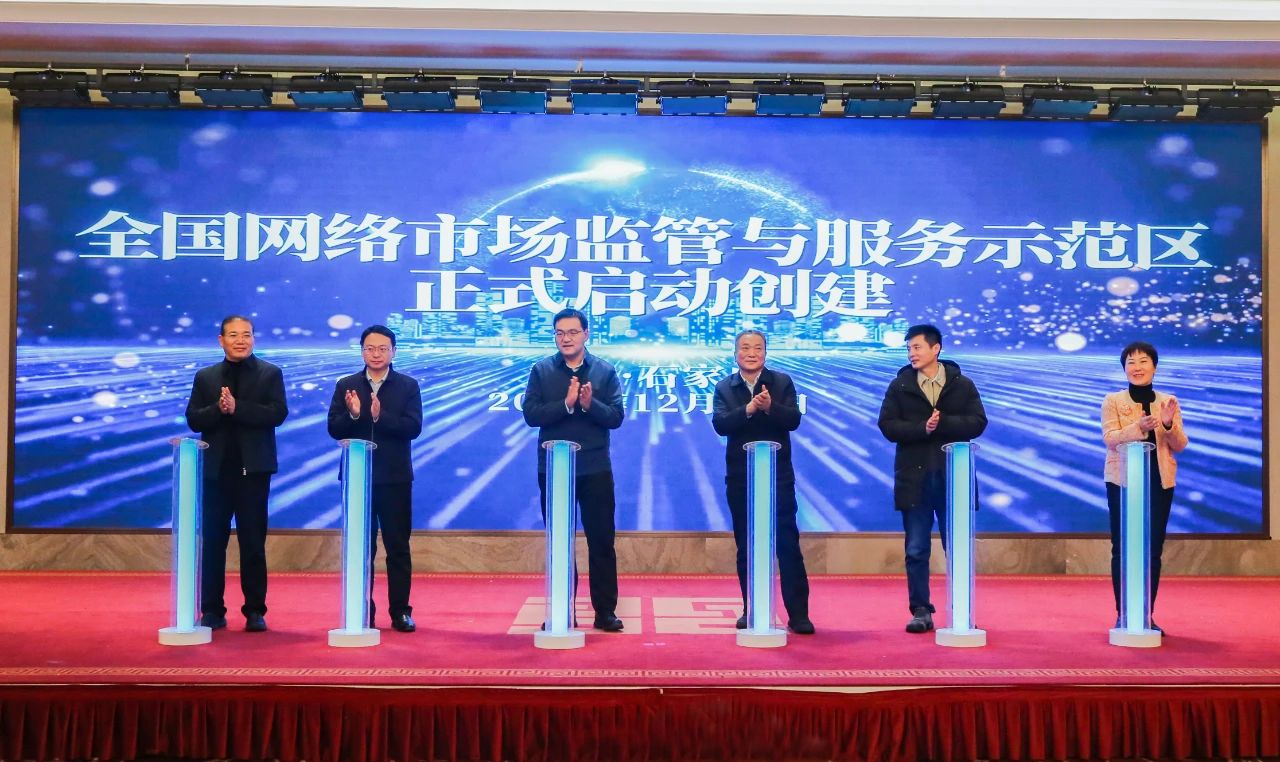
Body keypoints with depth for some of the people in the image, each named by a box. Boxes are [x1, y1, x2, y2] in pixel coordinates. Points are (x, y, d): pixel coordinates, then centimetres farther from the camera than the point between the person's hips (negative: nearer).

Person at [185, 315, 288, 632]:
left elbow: (277, 413, -9)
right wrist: (218, 409, -16)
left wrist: (236, 407, -18)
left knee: (253, 542, 3)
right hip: (216, 469, 2)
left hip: (253, 468, -2)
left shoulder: (270, 373, 4)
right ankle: (212, 610, 13)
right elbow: (193, 419, 3)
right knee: (212, 541, 5)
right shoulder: (205, 376, 11)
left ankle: (255, 611, 10)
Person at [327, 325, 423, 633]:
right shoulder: (346, 386, 7)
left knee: (398, 547, 3)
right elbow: (334, 429, -2)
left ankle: (400, 611, 10)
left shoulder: (408, 386, 3)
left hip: (395, 478, -1)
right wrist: (353, 414, -20)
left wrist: (380, 416, -22)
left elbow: (413, 427, -10)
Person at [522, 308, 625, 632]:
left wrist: (590, 404, -23)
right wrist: (566, 404, -21)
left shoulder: (605, 371, 1)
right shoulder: (541, 370, 2)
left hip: (595, 469, 0)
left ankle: (606, 611, 13)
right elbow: (531, 414, -9)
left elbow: (616, 417, -6)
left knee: (601, 541, 4)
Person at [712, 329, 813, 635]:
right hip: (740, 476, 2)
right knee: (746, 547, 9)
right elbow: (720, 424, -11)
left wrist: (770, 407, -27)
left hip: (778, 474, -2)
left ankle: (798, 614, 1)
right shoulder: (724, 387, 5)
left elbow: (793, 419, -9)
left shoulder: (781, 382, 3)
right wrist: (748, 409, -26)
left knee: (788, 543, -3)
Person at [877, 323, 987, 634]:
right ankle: (921, 611, 11)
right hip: (914, 477, 1)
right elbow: (887, 426, -3)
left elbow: (978, 422, -4)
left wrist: (942, 423, -16)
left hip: (953, 477, 0)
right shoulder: (899, 386, 6)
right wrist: (922, 428, -16)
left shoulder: (962, 385, 6)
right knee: (916, 550, 4)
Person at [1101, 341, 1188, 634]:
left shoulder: (1169, 402, 9)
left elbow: (1180, 445, 5)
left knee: (1154, 548, 4)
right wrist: (1139, 427, -29)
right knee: (1122, 547, 0)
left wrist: (1169, 424, -15)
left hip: (1159, 482, 2)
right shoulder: (1112, 401, 1)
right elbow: (1111, 439, -12)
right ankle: (1122, 614, 6)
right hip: (1122, 481, -2)